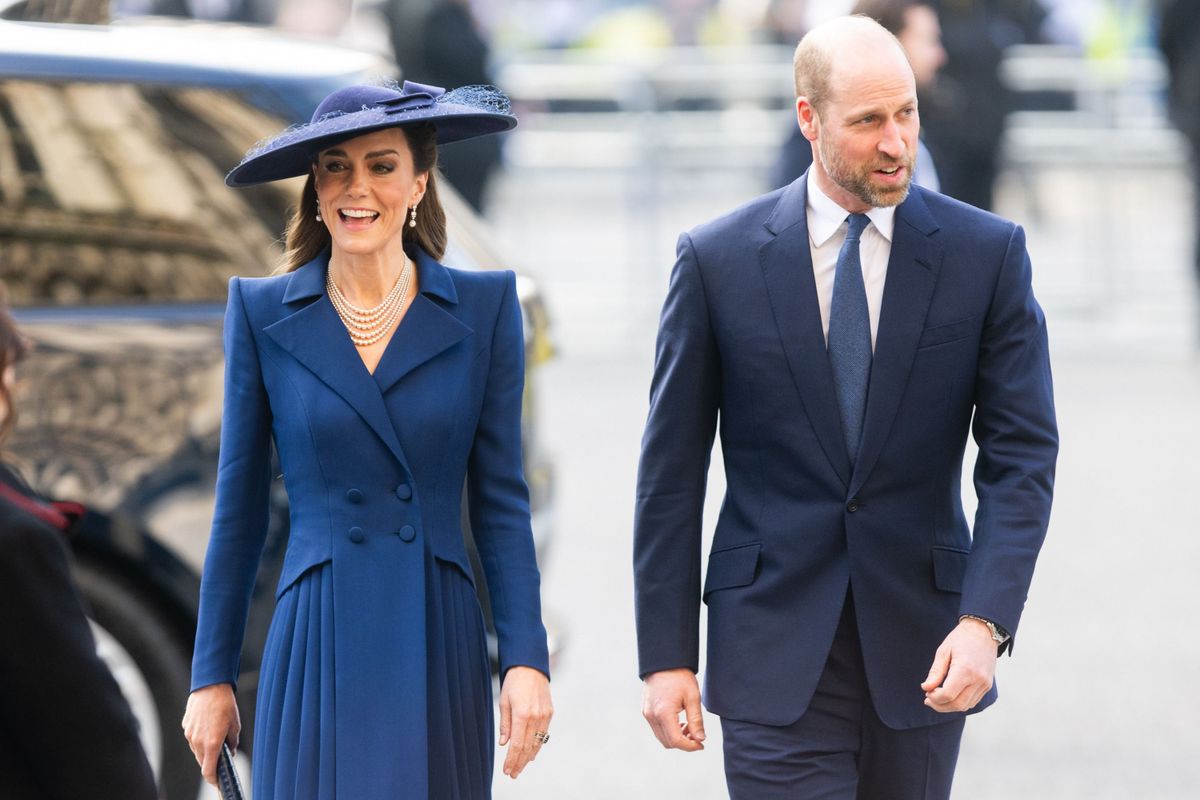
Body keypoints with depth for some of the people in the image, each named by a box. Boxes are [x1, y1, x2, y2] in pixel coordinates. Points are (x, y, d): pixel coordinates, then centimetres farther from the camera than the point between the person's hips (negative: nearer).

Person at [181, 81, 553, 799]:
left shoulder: (484, 308, 3)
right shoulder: (262, 313, 3)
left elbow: (501, 500, 4)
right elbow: (240, 509, 7)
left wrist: (526, 659, -4)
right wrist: (212, 677, 7)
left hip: (438, 652, 1)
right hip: (317, 652, -1)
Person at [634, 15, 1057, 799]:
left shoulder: (988, 254, -1)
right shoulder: (718, 259, -2)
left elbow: (1021, 455, -4)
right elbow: (672, 471, 2)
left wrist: (986, 622, -18)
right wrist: (665, 654, -2)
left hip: (922, 648, 2)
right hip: (774, 643, -1)